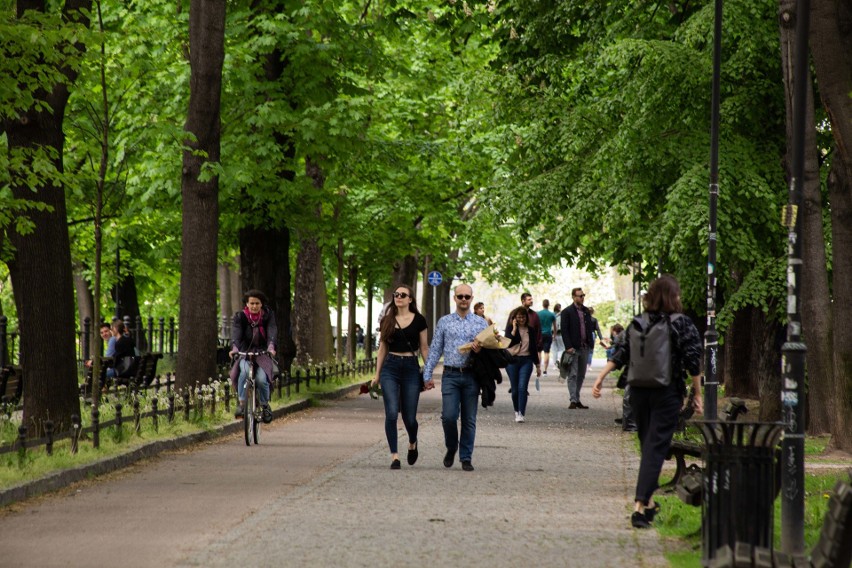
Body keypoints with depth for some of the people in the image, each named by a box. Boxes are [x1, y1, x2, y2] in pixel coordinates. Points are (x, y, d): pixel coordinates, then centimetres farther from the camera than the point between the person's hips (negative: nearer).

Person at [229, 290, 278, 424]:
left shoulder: (268, 316, -1)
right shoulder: (240, 317, -4)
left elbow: (272, 332, -17)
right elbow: (236, 333, -20)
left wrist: (271, 347, -38)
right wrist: (234, 348, -40)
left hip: (262, 353, 0)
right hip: (245, 353, 0)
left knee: (261, 378, -26)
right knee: (245, 371, -34)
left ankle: (265, 405, 2)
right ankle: (242, 403, -22)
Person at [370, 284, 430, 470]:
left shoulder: (418, 320, 2)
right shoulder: (388, 320, 8)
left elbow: (424, 348, 5)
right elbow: (382, 348, 13)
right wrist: (377, 374, 10)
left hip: (411, 368, -1)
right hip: (390, 367, 1)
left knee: (409, 417, 0)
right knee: (391, 413, -12)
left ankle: (412, 444, 32)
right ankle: (394, 455, -8)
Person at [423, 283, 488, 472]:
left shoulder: (481, 323, 7)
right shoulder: (444, 322, 8)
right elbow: (435, 350, 8)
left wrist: (481, 349, -15)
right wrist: (427, 374, 4)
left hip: (471, 376, 0)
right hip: (451, 375, 0)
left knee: (469, 419, 2)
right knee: (449, 415, -11)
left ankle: (466, 458, 11)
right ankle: (451, 448, 15)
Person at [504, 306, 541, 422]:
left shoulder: (531, 330, 8)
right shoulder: (510, 329, 2)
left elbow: (534, 348, 14)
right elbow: (508, 343, -16)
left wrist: (538, 365, 15)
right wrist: (514, 329, -15)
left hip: (526, 361, 0)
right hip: (512, 361, 0)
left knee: (522, 387, -14)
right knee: (515, 389, 4)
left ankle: (521, 414, -16)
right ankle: (517, 411, 22)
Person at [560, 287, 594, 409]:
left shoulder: (586, 311, 13)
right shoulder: (567, 312, -4)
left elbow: (589, 328, 17)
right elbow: (564, 330, -9)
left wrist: (591, 343, 7)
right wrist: (568, 347, -16)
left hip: (585, 347, 6)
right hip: (573, 348, -6)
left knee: (581, 375, 9)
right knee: (573, 375, -8)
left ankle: (577, 400, 15)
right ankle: (573, 400, -10)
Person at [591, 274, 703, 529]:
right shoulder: (683, 324, -6)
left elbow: (619, 355, 2)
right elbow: (693, 363, -7)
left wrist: (600, 378, 6)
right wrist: (697, 395, -1)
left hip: (639, 393, 5)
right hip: (667, 393, -5)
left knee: (648, 445, 19)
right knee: (656, 448, -6)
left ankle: (648, 501, 28)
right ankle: (640, 505, -18)